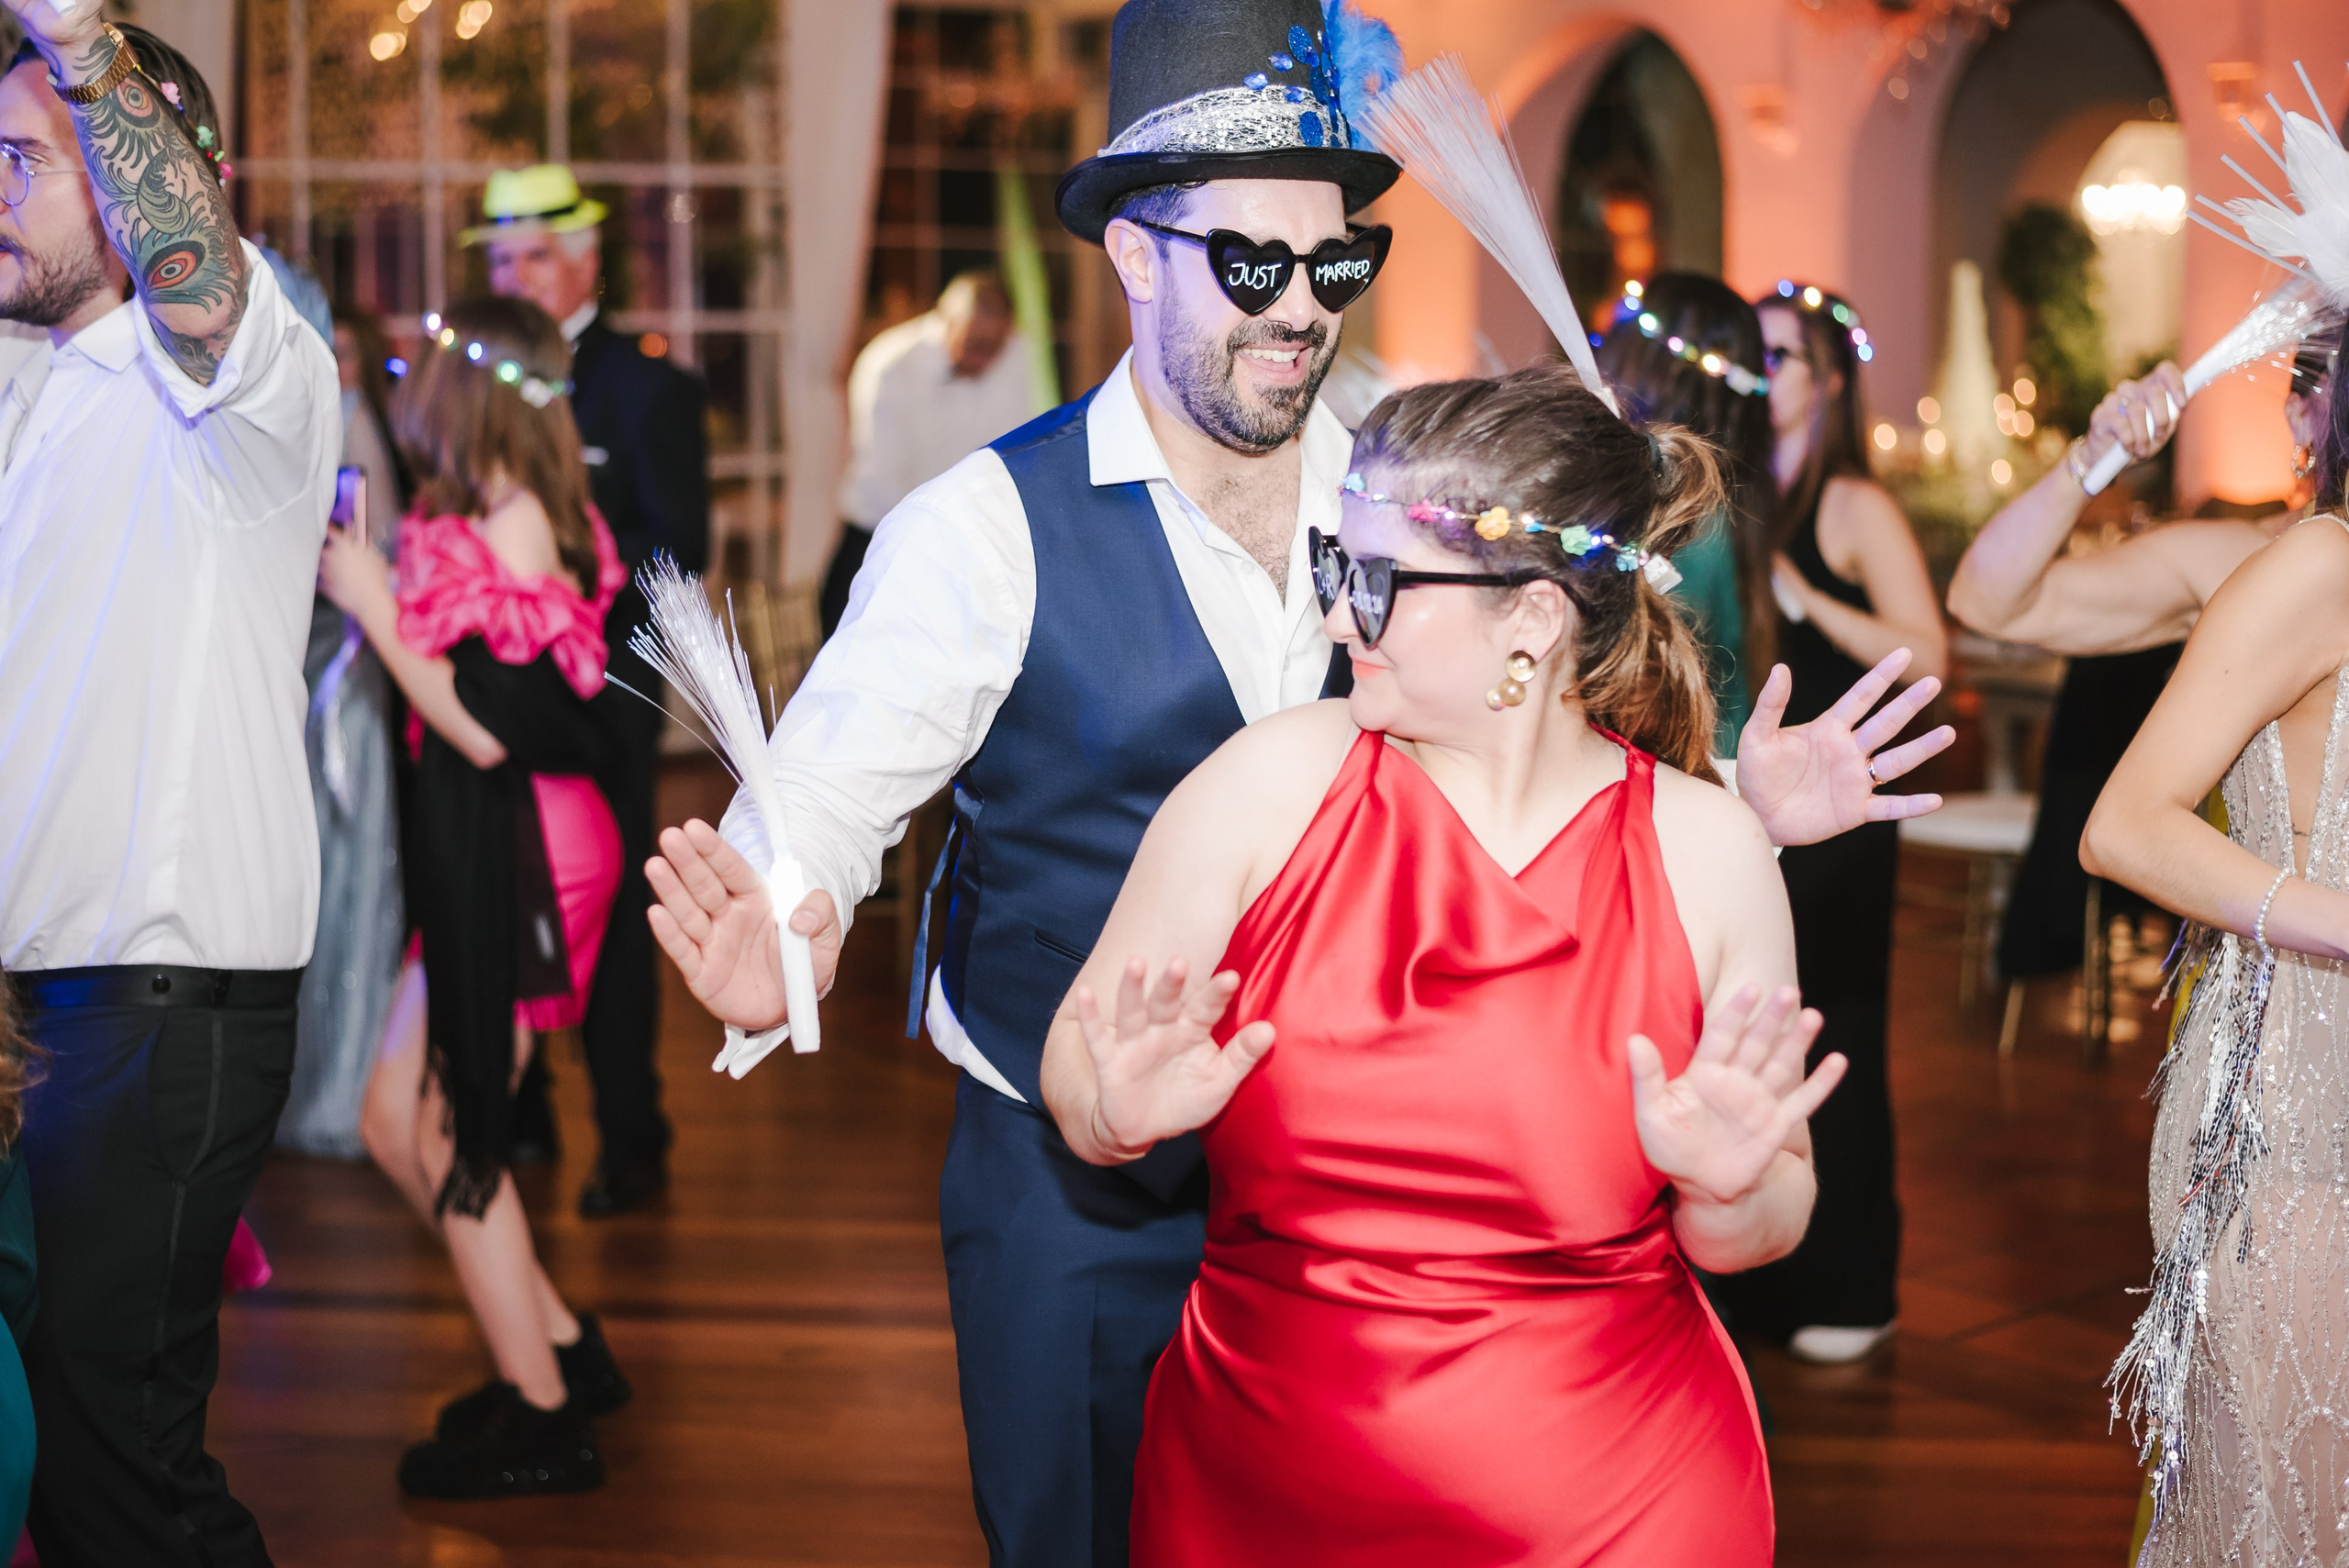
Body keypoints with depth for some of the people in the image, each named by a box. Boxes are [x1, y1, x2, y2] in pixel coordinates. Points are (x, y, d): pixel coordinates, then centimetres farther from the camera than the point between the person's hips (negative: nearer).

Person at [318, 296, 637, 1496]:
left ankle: (541, 1421, 11)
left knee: (450, 1138, -1)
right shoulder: (484, 517, 10)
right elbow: (462, 699, 7)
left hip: (520, 864, -9)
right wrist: (373, 584, 11)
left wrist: (377, 607, -14)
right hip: (482, 859, 9)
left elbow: (487, 727, -22)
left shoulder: (516, 521, -17)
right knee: (395, 1122, 13)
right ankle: (560, 1349, 24)